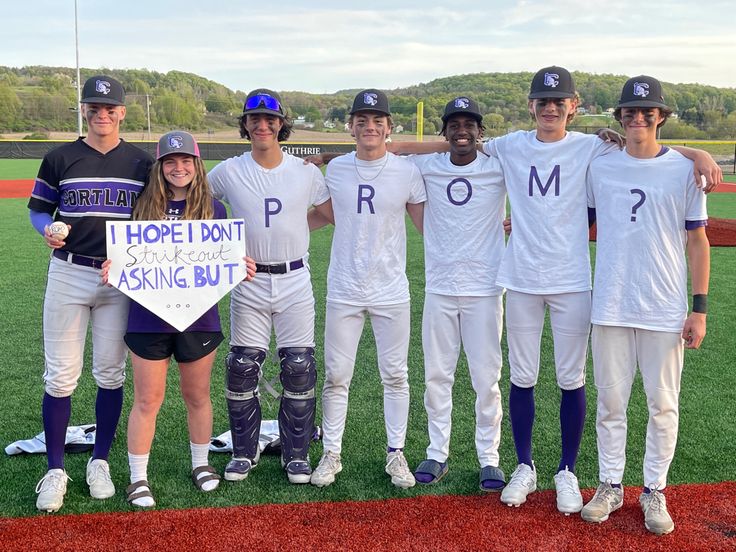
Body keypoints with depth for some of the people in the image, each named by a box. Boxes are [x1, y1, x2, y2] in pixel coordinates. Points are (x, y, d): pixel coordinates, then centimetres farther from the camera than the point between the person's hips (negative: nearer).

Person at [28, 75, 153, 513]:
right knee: (61, 375, 0)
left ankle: (100, 462, 22)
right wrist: (48, 231, -13)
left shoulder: (142, 163, 5)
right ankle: (56, 471, 11)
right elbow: (38, 209, 9)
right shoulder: (60, 159, 3)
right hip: (68, 274, -1)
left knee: (111, 375, 7)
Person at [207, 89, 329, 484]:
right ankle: (244, 452, 19)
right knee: (241, 369, 2)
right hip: (248, 282, 0)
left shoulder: (306, 171, 2)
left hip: (295, 280, 0)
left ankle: (296, 455, 16)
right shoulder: (228, 172, 0)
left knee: (299, 370, 2)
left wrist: (292, 229, 0)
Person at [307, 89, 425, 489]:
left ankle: (396, 454, 21)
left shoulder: (407, 172, -3)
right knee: (336, 376, 6)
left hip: (391, 291, -1)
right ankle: (331, 454, 19)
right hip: (343, 291, 1)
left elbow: (428, 224, 3)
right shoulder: (335, 170, 2)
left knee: (395, 376, 8)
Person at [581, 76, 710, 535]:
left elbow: (698, 241, 1)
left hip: (666, 309, -1)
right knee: (611, 401, 8)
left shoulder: (685, 170, 0)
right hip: (611, 307, 1)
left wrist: (700, 308, -3)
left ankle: (654, 492, 21)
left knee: (663, 404, 7)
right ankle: (610, 486, 22)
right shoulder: (599, 167, 5)